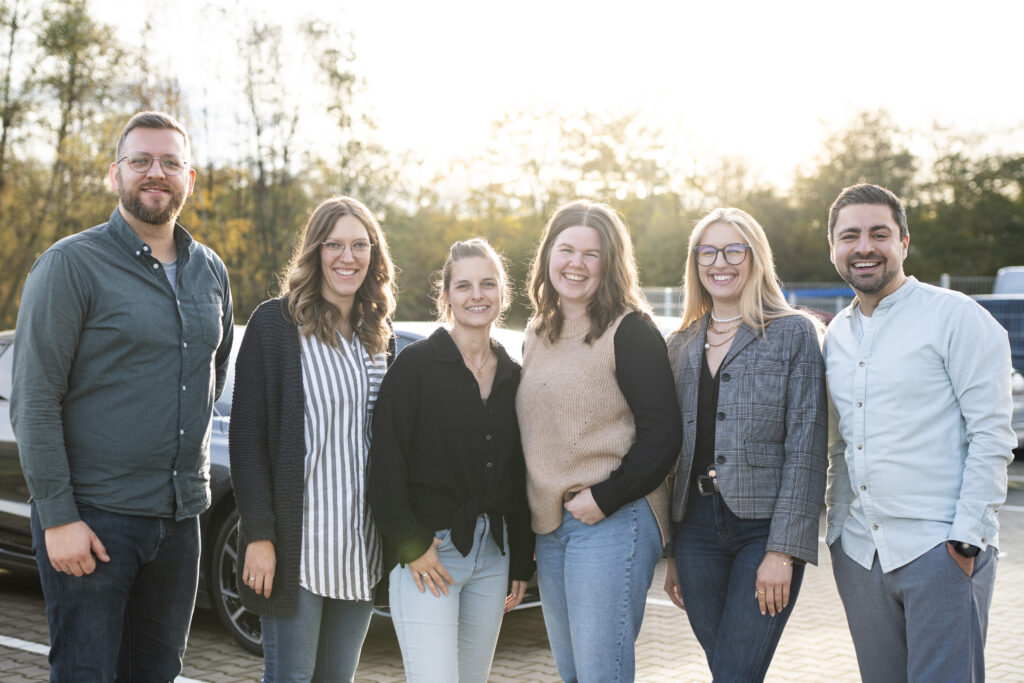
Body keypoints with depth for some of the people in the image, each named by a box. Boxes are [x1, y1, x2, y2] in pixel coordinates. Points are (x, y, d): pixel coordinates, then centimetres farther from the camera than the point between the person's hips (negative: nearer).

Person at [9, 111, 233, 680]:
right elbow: (33, 402, -11)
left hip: (181, 516, 6)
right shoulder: (72, 264, -7)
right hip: (92, 516, -6)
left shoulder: (210, 271, 11)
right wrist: (58, 516, -16)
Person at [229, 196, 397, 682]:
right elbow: (246, 437, -9)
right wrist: (259, 535, -15)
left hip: (361, 544, 6)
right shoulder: (275, 323, -6)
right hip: (297, 538, -5)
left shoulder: (380, 335, 12)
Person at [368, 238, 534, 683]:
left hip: (493, 555, 5)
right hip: (427, 553, -5)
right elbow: (385, 466, -10)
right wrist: (411, 545, -14)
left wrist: (521, 564, 13)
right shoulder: (416, 364, -5)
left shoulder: (512, 377, 11)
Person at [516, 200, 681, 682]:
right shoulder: (538, 334, 14)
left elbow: (662, 435, -12)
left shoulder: (629, 332, -8)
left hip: (613, 523, -7)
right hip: (548, 526, 7)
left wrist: (604, 499, -17)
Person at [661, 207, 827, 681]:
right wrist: (669, 552, 12)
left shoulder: (795, 333, -2)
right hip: (697, 527, 5)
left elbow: (807, 451, -7)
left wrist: (783, 551, -14)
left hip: (764, 528, -5)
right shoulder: (682, 344, 13)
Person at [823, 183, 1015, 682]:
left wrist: (966, 535, -14)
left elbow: (992, 435, -9)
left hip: (941, 547, -6)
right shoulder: (836, 336, 14)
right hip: (857, 550, 6)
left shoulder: (955, 317, -5)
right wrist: (837, 519, 11)